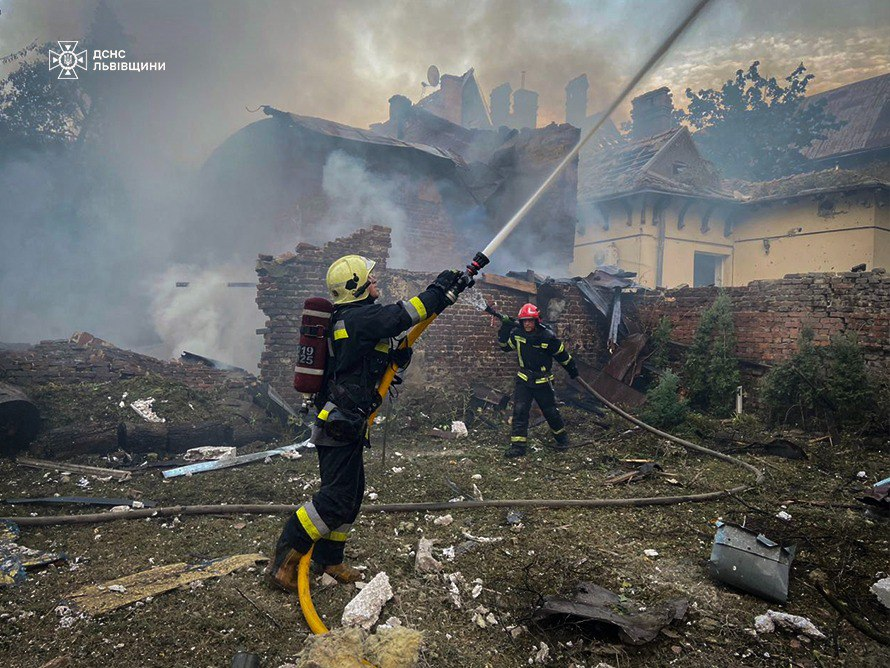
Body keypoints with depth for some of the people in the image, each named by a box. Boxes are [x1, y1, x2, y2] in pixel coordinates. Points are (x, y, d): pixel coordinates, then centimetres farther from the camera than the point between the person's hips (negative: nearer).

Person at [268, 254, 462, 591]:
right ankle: (284, 559, 2)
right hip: (341, 425, -11)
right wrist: (439, 289, -11)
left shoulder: (348, 320, 16)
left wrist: (394, 358, 5)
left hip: (342, 423, 11)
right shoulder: (359, 318, -15)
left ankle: (328, 560, 28)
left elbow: (362, 362, 23)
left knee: (352, 494, 16)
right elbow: (401, 314, -22)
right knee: (337, 497, -7)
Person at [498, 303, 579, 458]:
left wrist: (572, 369, 5)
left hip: (543, 381, -2)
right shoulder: (517, 334, -5)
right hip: (523, 379, 3)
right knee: (519, 410, -8)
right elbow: (505, 346, 8)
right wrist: (504, 330, -8)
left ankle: (562, 439, 31)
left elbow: (562, 355, -5)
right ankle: (518, 445, -5)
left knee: (551, 411, 9)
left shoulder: (548, 337, -16)